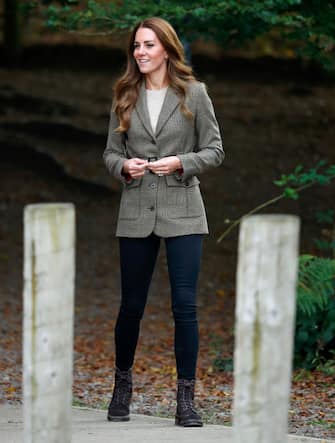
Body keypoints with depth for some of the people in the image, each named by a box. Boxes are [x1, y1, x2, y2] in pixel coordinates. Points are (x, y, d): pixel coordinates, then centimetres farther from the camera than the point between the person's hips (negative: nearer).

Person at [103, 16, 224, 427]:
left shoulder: (193, 94, 0)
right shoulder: (125, 96, 7)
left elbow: (214, 150, 2)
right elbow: (111, 152, 11)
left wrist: (180, 162, -15)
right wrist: (124, 166, -11)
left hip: (182, 212, -2)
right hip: (136, 212, 2)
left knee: (184, 304, -7)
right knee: (131, 304, 8)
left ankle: (186, 398, 0)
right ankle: (122, 382, 29)